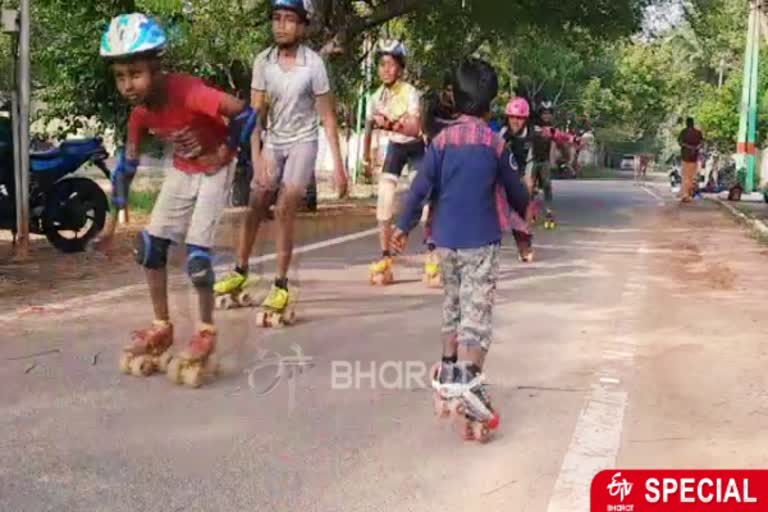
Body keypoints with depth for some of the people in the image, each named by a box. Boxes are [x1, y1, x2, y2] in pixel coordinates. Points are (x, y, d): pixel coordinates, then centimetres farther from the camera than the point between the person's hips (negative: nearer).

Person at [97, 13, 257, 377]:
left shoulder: (188, 92, -33)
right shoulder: (140, 113, -12)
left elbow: (245, 113, -37)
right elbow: (127, 164, -1)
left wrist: (224, 153, -21)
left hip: (213, 171, -6)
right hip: (181, 171, 6)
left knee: (197, 253, -13)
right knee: (150, 245, 1)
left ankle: (206, 331, 7)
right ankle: (161, 327, 14)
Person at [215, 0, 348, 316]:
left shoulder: (313, 64, -17)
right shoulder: (263, 61, -9)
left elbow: (328, 117, -12)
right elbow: (254, 113, -7)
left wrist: (339, 166, -15)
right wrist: (257, 159, -17)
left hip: (302, 143, -3)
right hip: (273, 143, 3)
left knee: (284, 210, -12)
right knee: (255, 207, 7)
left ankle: (281, 286, -3)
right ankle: (240, 272, 25)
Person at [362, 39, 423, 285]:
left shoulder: (410, 92, -23)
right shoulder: (376, 97, -8)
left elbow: (415, 128, -35)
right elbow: (369, 128, 6)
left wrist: (390, 124, -48)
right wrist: (366, 159, 11)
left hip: (415, 147, -4)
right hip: (394, 147, 4)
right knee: (384, 197, -7)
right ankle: (384, 257, 1)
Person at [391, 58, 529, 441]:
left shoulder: (442, 140, 0)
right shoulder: (496, 143, -3)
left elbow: (421, 187, -2)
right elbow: (515, 188, 7)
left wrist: (404, 227, 7)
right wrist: (525, 211, 28)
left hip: (446, 239, 3)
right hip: (481, 240, -3)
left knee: (453, 304, 19)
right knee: (477, 309, -7)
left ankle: (448, 371, 25)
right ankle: (468, 378, -24)